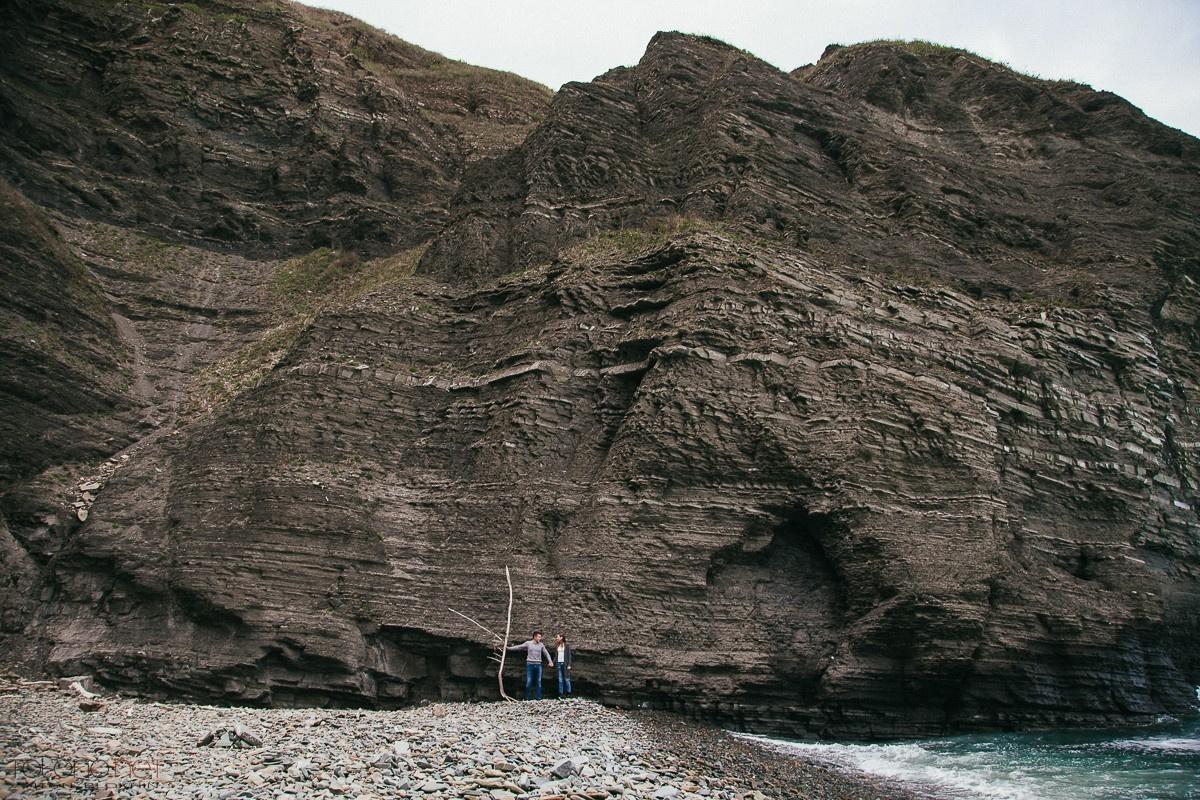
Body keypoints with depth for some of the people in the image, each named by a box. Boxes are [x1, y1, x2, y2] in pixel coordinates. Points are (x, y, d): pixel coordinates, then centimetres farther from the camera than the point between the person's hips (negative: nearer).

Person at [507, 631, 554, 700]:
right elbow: (519, 647, 3)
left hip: (538, 665, 2)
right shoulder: (528, 643, 1)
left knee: (538, 682, 4)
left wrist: (550, 661, 0)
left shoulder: (541, 645, 7)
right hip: (530, 664, -2)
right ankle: (527, 697, 9)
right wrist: (508, 648, 0)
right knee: (529, 682, -1)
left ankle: (539, 697, 11)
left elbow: (546, 653, 10)